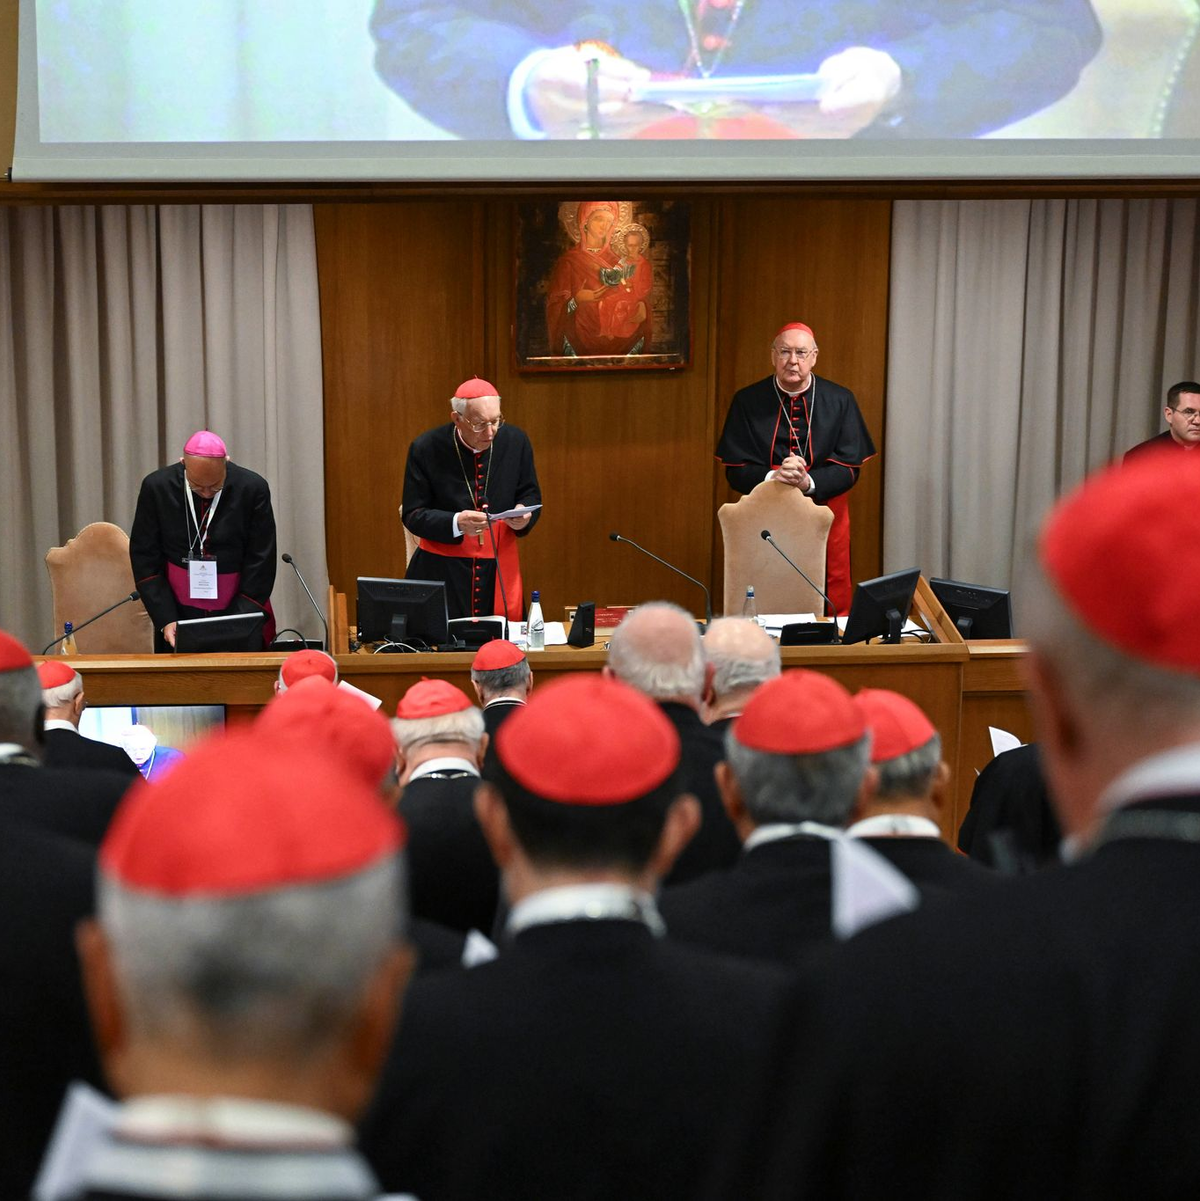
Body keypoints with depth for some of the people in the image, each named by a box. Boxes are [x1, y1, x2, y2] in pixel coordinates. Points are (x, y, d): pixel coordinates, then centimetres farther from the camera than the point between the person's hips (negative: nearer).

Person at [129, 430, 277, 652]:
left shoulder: (253, 489, -12)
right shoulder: (156, 487, -8)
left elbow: (260, 564, -8)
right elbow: (144, 558, -3)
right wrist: (166, 619, -11)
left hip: (239, 610, -1)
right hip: (178, 615, 1)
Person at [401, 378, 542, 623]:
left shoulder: (515, 441, 0)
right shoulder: (426, 449, -8)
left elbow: (531, 496, 10)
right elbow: (413, 515, -6)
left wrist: (524, 514, -13)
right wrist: (456, 523, -23)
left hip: (501, 570, 2)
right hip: (442, 572, -2)